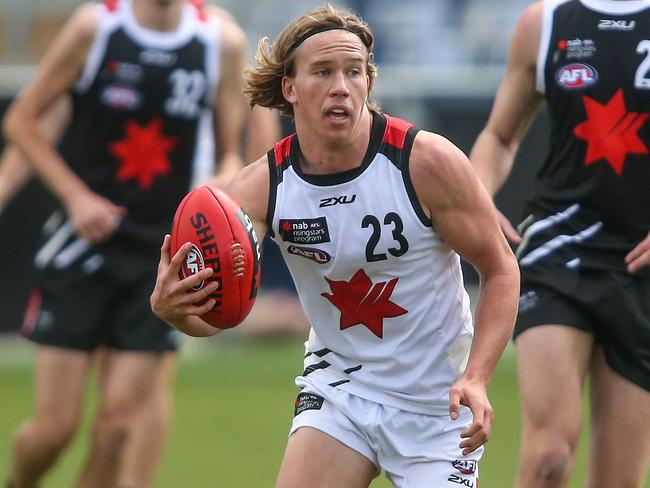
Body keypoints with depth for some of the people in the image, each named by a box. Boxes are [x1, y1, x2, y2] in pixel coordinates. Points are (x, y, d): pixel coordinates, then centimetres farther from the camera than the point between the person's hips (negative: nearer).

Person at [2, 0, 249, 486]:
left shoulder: (223, 41, -1)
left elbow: (229, 152, 10)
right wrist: (76, 196, -10)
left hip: (163, 257, 1)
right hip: (85, 245, -1)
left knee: (119, 420, -5)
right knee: (55, 424, -3)